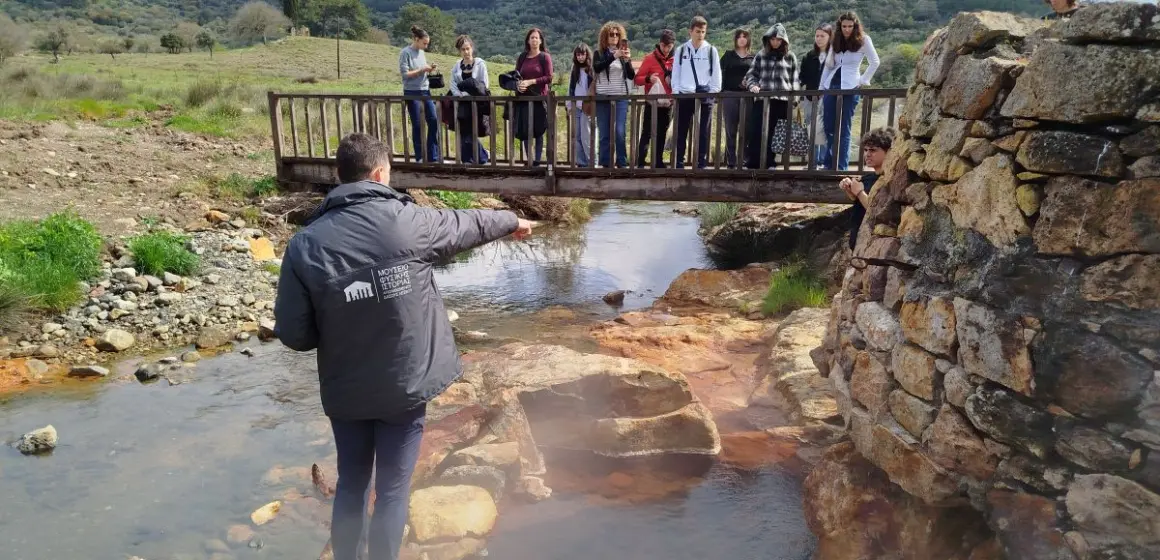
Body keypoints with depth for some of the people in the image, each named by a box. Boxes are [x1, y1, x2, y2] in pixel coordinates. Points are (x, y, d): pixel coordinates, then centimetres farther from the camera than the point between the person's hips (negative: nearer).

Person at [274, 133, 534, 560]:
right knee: (392, 492, 11)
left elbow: (293, 334, -8)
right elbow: (470, 224, 6)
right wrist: (512, 221, 26)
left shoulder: (305, 244, -10)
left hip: (345, 391, 2)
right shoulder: (408, 220, -13)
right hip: (406, 385, -2)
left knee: (351, 485, 21)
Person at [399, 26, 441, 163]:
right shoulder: (405, 53, -9)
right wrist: (422, 70, -16)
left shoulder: (421, 52, 11)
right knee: (417, 125, 0)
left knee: (433, 120, 1)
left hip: (426, 91, 6)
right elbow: (405, 74, -15)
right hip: (412, 93, -6)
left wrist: (429, 70, -2)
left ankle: (433, 156, 8)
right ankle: (419, 157, 10)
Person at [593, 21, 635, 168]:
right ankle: (605, 164, 7)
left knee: (620, 132, -9)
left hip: (621, 97, 1)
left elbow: (631, 76, 4)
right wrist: (614, 56, -23)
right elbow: (596, 68, -15)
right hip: (603, 96, 0)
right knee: (604, 133, 1)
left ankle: (622, 163, -3)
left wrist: (627, 60, -13)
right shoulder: (599, 53, 5)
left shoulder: (624, 53, 10)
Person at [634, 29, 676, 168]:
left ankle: (658, 162, 16)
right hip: (653, 103, -4)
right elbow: (637, 79, -6)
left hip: (668, 104, 4)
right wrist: (648, 79, -26)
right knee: (647, 134, -5)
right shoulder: (650, 59, -4)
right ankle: (640, 163, -3)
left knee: (662, 135, 10)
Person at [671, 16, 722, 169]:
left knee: (704, 132, 2)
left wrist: (713, 93, -4)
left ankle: (702, 163, 7)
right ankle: (679, 163, 10)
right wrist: (676, 92, -2)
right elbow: (675, 73, 7)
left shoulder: (711, 50, 3)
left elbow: (716, 74, 3)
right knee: (681, 132, 4)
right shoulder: (681, 50, 6)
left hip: (705, 96, -1)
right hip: (684, 96, 1)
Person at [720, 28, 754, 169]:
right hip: (730, 95, -1)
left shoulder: (753, 57, 11)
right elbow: (721, 75, 5)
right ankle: (731, 161, 6)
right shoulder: (728, 56, 8)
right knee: (731, 130, 2)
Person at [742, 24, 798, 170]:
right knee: (756, 133, -4)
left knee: (776, 135, 3)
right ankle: (753, 164, 0)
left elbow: (794, 80, 8)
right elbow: (751, 74, 12)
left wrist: (793, 100, 1)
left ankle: (769, 163, 10)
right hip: (763, 100, 1)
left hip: (782, 101, 0)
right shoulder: (761, 55, 9)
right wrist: (752, 85, -8)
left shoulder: (790, 56, 8)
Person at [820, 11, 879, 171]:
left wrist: (863, 80, -6)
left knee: (844, 129, -3)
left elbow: (875, 62, -1)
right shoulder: (835, 42, 14)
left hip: (850, 88, -5)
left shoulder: (863, 40, 0)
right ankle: (829, 164, 16)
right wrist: (821, 88, 9)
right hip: (831, 86, 5)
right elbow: (828, 65, 14)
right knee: (829, 127, 6)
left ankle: (841, 167, 0)